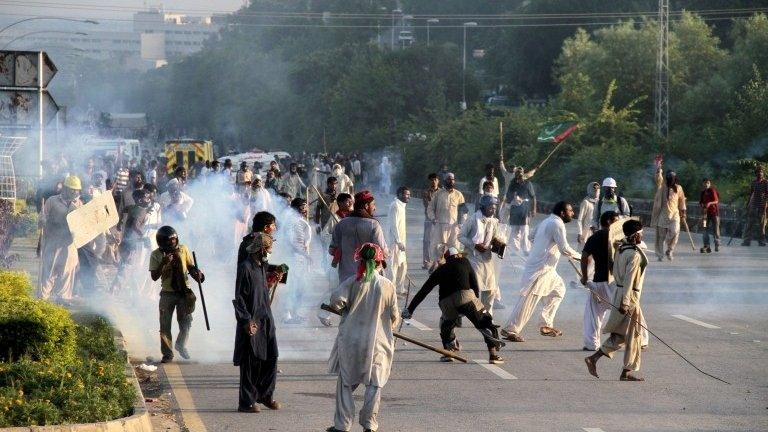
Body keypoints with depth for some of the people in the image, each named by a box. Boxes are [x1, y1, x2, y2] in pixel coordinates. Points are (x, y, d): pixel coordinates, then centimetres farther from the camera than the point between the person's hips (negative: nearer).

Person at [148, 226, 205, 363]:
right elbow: (154, 276, -7)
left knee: (185, 321, 0)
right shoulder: (156, 255, -3)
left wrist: (197, 273, -13)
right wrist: (163, 263, -21)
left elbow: (191, 267, 9)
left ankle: (181, 345, 27)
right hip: (167, 293, -1)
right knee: (165, 325, 1)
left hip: (184, 291, 1)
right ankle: (167, 354, 11)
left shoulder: (183, 250, 1)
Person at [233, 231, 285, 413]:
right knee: (250, 363, -3)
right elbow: (239, 298, -15)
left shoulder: (263, 266, 12)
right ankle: (246, 402, 3)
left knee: (271, 357, 7)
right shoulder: (245, 268, -13)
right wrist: (247, 321, -20)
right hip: (252, 322, -8)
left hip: (266, 319, 8)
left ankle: (265, 394, 20)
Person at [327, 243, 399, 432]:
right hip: (377, 342, 0)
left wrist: (345, 309, 5)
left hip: (350, 340, 0)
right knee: (374, 384, 10)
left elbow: (337, 300, -18)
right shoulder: (388, 285, -3)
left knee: (345, 383, 10)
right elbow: (394, 315, 2)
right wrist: (389, 328, 22)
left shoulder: (353, 281, -6)